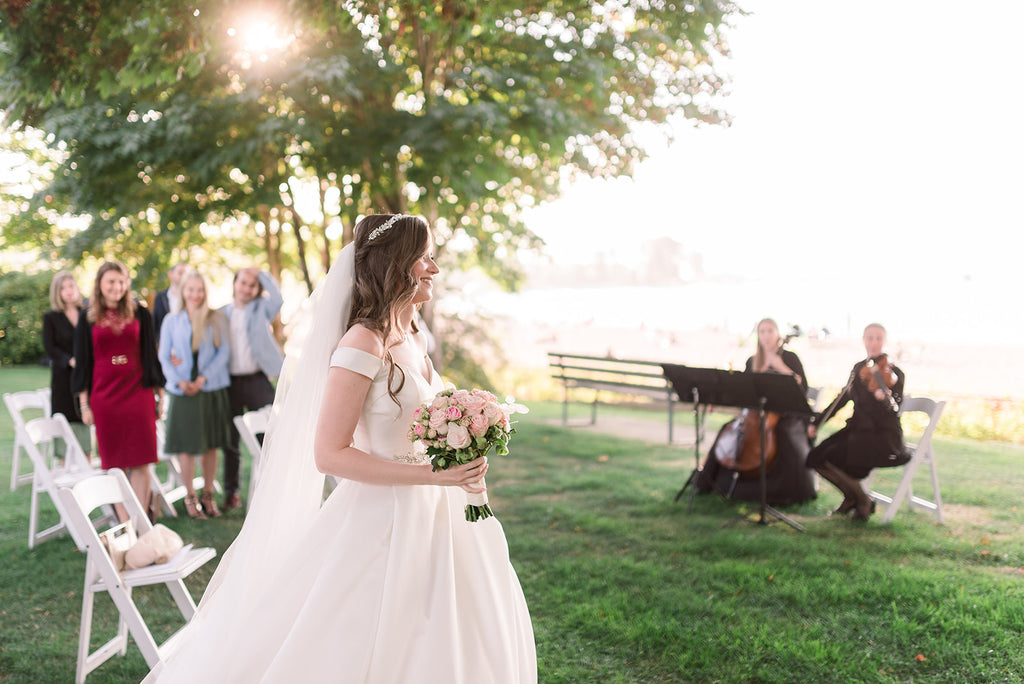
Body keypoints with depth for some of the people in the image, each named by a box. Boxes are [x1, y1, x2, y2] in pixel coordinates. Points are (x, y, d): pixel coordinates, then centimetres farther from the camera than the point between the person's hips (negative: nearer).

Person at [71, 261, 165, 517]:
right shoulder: (88, 319, 6)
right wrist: (84, 404, 4)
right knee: (114, 463, 2)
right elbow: (82, 362, 7)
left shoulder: (140, 314, 5)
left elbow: (151, 355, 9)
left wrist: (159, 394, 7)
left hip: (138, 393, 0)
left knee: (140, 462, -3)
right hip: (104, 396, 0)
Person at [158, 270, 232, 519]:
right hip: (183, 391, 0)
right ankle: (190, 496, 15)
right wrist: (179, 381, -11)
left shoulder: (217, 319, 6)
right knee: (187, 445, 1)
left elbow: (224, 352, 0)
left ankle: (208, 496, 16)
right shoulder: (171, 321, 8)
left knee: (210, 444, 5)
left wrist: (204, 377, -12)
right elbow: (164, 357, 5)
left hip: (211, 389, 0)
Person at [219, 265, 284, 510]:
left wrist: (261, 274, -6)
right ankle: (231, 492, 18)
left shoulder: (261, 309, 7)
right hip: (230, 382, 2)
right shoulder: (222, 313, 10)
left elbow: (277, 298, -15)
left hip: (257, 381, -1)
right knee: (230, 440, 8)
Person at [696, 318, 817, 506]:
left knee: (785, 436, -34)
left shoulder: (789, 358, -1)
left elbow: (802, 387, -12)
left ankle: (787, 493, -16)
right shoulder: (752, 362, 13)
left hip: (785, 414, -4)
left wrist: (782, 367, -20)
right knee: (727, 429, -15)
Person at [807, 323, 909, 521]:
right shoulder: (859, 368, 9)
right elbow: (842, 398, 19)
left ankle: (864, 503, 0)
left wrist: (883, 398, -41)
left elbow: (894, 412, -19)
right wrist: (816, 422, 17)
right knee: (815, 457, -11)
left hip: (884, 437, -6)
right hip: (857, 430, 6)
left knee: (831, 458, -24)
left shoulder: (894, 374, -9)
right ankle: (851, 497, 11)